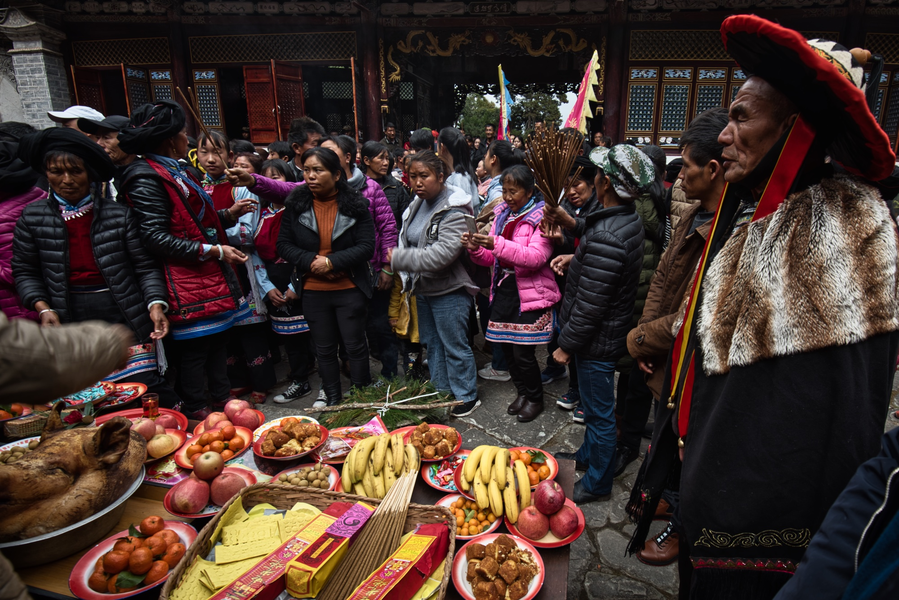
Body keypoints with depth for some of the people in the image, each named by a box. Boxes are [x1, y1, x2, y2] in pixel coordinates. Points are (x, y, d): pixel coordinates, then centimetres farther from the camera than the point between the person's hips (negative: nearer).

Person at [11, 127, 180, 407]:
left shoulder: (119, 214, -1)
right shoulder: (33, 217, 5)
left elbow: (146, 266, 0)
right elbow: (25, 271, 12)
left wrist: (156, 303, -13)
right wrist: (43, 308, -3)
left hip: (125, 318, -2)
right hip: (71, 324, 2)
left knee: (146, 391, -6)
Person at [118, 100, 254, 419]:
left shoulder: (176, 170, 17)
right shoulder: (146, 178, -13)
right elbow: (156, 238, -19)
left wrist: (229, 214, 11)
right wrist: (214, 250, -19)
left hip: (211, 274, 9)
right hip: (187, 280, -9)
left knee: (218, 337, 15)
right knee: (194, 347, 0)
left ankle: (222, 396, 30)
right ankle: (195, 410, 16)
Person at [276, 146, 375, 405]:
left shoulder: (356, 204, -7)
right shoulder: (296, 204, 0)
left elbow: (367, 246, -11)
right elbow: (283, 245, 1)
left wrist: (332, 261, -20)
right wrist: (311, 261, -16)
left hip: (350, 289, -2)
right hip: (312, 290, 3)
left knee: (355, 345, 8)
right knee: (324, 348, 14)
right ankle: (332, 400, 31)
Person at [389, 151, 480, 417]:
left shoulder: (454, 210, -20)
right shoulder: (417, 204, 7)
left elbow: (442, 255, -30)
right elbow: (406, 240, 20)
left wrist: (398, 258, -23)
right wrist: (408, 277, 9)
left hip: (449, 291, -9)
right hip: (423, 289, 9)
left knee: (455, 346, 3)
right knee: (432, 344, 20)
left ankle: (466, 397, 22)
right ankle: (441, 392, 37)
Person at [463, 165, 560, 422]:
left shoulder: (542, 217, -9)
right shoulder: (503, 215, 12)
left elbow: (536, 257, -23)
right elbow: (493, 259, 13)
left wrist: (497, 244, -30)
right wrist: (476, 248, -8)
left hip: (530, 293, -6)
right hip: (504, 290, 7)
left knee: (523, 352, -3)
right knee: (507, 348, 12)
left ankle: (535, 398, 22)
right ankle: (522, 392, 35)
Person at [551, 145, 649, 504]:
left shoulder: (605, 237, -30)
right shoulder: (630, 220, 1)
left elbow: (589, 306, -27)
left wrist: (566, 345, -15)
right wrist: (576, 258, 6)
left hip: (597, 341, -9)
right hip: (614, 331, 10)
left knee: (599, 412, 9)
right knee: (595, 406, 26)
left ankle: (597, 482, 29)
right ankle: (587, 455, 48)